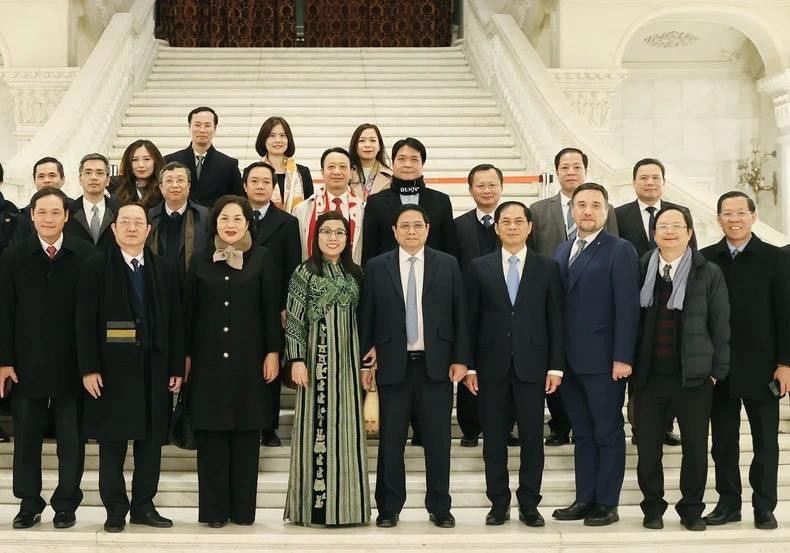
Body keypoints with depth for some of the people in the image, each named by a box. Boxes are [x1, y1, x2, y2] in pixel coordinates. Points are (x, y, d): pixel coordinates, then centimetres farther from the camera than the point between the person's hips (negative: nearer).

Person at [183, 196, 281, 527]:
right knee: (210, 434, 2)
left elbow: (272, 309, 1)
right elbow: (189, 310, 8)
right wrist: (185, 355, 4)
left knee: (246, 433, 3)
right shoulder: (200, 261, 6)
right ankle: (214, 509, 8)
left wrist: (273, 352, -4)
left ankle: (243, 509, 10)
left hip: (248, 358, -1)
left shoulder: (261, 259, 2)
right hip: (209, 359, 1)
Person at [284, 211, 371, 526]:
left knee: (347, 427, 5)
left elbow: (362, 320, 15)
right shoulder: (305, 273, -1)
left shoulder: (355, 274, 12)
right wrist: (297, 360, -12)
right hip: (317, 358, -4)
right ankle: (315, 503, 3)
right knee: (317, 426, -3)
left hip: (348, 359, 4)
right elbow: (294, 320, -4)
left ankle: (346, 503, 12)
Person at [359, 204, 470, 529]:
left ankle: (440, 508, 15)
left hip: (436, 365, 0)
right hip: (393, 365, 0)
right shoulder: (376, 267, 4)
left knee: (438, 440, 5)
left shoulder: (448, 265, 5)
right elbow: (366, 318, 5)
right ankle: (389, 508, 14)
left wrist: (460, 358, -1)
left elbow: (460, 315, 4)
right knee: (390, 441, 4)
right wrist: (364, 362, 1)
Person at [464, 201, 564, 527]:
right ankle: (498, 503, 15)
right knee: (494, 438, 5)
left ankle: (529, 505, 12)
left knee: (532, 438, 2)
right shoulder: (479, 267, 5)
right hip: (492, 365, 0)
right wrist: (468, 365, -1)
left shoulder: (548, 268, 5)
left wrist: (556, 366, -2)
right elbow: (471, 318, 4)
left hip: (531, 364, 0)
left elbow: (555, 319, 3)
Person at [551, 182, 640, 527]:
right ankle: (585, 499, 19)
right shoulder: (562, 251, 14)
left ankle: (607, 504, 10)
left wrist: (623, 357, -16)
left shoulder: (620, 251, -5)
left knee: (608, 434, 3)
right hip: (569, 360, 6)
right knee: (582, 434, 12)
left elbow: (627, 307, -11)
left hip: (603, 361, -6)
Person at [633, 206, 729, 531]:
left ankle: (691, 509, 20)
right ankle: (652, 507, 20)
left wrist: (717, 370, -1)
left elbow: (720, 325, 2)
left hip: (694, 377, -1)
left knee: (696, 446, 4)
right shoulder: (641, 271, 4)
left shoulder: (708, 273, 1)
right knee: (648, 446, 5)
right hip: (649, 376, 1)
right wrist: (630, 364, 5)